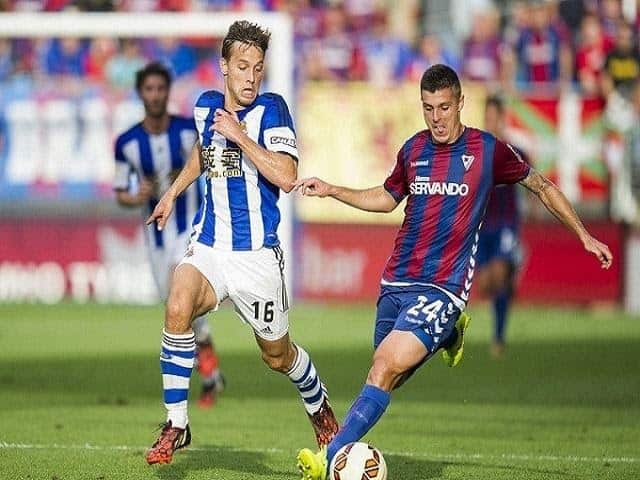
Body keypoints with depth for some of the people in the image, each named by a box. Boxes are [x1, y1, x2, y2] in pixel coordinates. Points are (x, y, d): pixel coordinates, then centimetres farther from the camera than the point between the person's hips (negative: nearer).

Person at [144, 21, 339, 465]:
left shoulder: (271, 110, -10)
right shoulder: (206, 106, 5)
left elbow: (286, 177, -24)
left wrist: (240, 135, -25)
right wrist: (174, 192, 25)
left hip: (257, 253, -3)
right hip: (209, 245, 3)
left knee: (278, 355, 10)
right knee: (178, 308, -27)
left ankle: (319, 406, 44)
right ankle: (176, 426, -18)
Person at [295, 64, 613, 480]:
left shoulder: (488, 150, -3)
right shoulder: (413, 149, 9)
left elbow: (542, 185, 12)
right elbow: (387, 198, 28)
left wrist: (583, 235, 10)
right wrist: (330, 191, 17)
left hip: (443, 287, -5)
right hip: (397, 281, 6)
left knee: (386, 368, -22)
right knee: (388, 378, 9)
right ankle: (449, 332, 37)